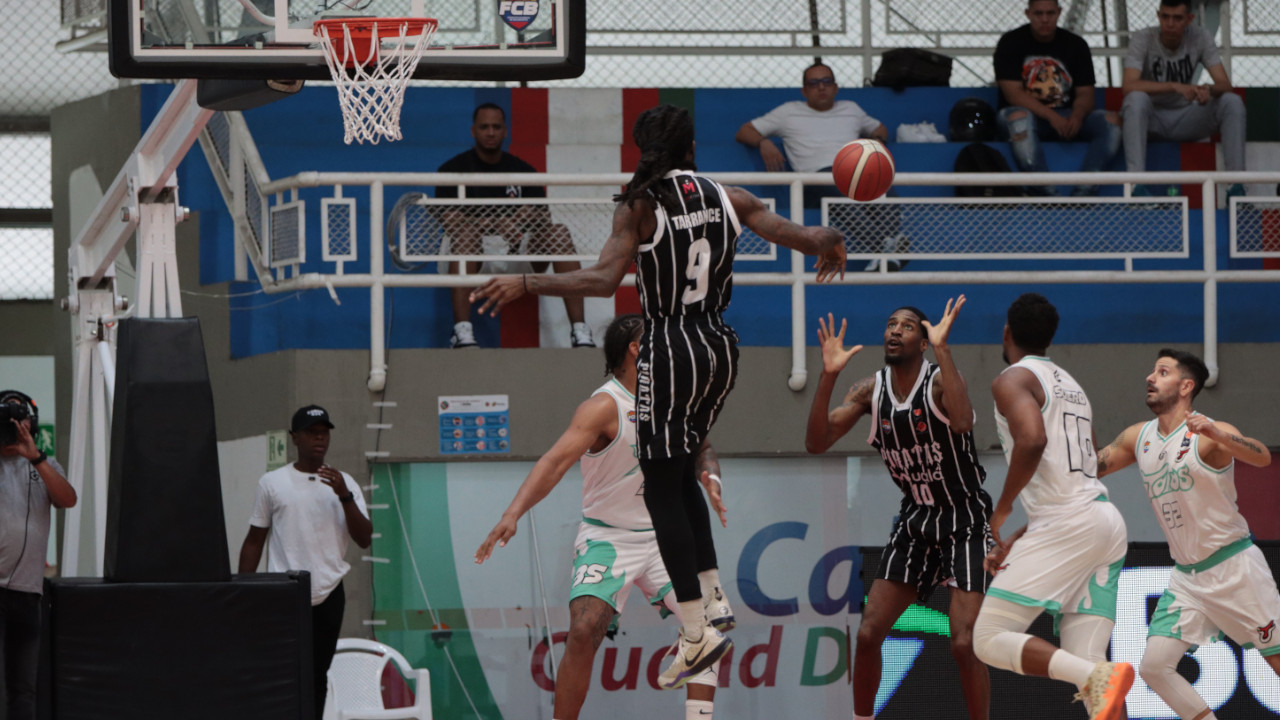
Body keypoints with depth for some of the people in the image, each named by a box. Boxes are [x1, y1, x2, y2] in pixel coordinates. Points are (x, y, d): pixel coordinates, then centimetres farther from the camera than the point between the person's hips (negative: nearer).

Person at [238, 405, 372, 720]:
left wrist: (344, 496, -14)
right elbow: (254, 541, 7)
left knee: (317, 677, 7)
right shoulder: (272, 483, 3)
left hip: (329, 596, 3)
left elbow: (364, 539, -2)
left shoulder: (344, 484, 8)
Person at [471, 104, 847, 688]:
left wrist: (524, 284, -17)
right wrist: (830, 244, 25)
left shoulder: (639, 207, -10)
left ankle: (697, 634, -7)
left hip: (671, 353, -6)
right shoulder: (727, 197, 3)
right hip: (720, 348, 6)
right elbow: (795, 235, 2)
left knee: (663, 492, 0)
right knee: (680, 474, 24)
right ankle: (710, 593, 21)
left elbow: (604, 279, -22)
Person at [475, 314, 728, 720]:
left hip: (661, 538, 6)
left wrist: (710, 477, -7)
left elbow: (701, 448, 18)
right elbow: (557, 461, -30)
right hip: (607, 538, -6)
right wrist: (514, 512, -46)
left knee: (714, 622, -6)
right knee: (584, 631, -23)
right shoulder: (605, 407, -19)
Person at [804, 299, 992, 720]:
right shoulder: (871, 390, -2)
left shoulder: (939, 380, -18)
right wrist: (828, 375, -19)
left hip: (964, 523, -5)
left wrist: (942, 350, -39)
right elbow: (816, 444, -8)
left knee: (964, 645, -15)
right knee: (868, 633, 0)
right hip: (915, 521, 6)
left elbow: (963, 422, -40)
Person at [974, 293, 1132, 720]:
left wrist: (1001, 511, -10)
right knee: (1085, 663, 5)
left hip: (1067, 524, -9)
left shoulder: (1013, 379, -2)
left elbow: (1032, 440, -22)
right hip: (1106, 521, 9)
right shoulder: (1071, 386, 26)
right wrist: (1016, 542, 27)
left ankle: (1100, 678, -28)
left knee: (990, 640, -7)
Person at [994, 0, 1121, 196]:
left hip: (1066, 117, 4)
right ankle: (1047, 193, -47)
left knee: (1112, 121, -22)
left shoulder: (1076, 45, 8)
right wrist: (1051, 116, -25)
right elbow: (1013, 93, -12)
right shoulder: (1011, 43, -2)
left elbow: (1085, 93, 5)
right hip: (1029, 114, -4)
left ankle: (1082, 193, -36)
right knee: (1018, 117, -40)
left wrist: (1077, 116, -20)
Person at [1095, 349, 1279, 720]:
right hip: (1185, 576, 6)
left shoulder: (1210, 434, -15)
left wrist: (1216, 435, -51)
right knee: (1154, 667, -6)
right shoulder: (1138, 437, 6)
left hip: (1234, 565, -6)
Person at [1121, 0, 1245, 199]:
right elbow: (1129, 86, -30)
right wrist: (1174, 86, -41)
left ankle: (1236, 185, -25)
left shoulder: (1201, 38, -7)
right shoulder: (1142, 39, -16)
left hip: (1184, 119, 3)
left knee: (1232, 102, -20)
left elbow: (1225, 85, -12)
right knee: (1137, 99, -37)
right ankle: (1137, 184, -43)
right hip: (1150, 118, -3)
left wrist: (1208, 89, -38)